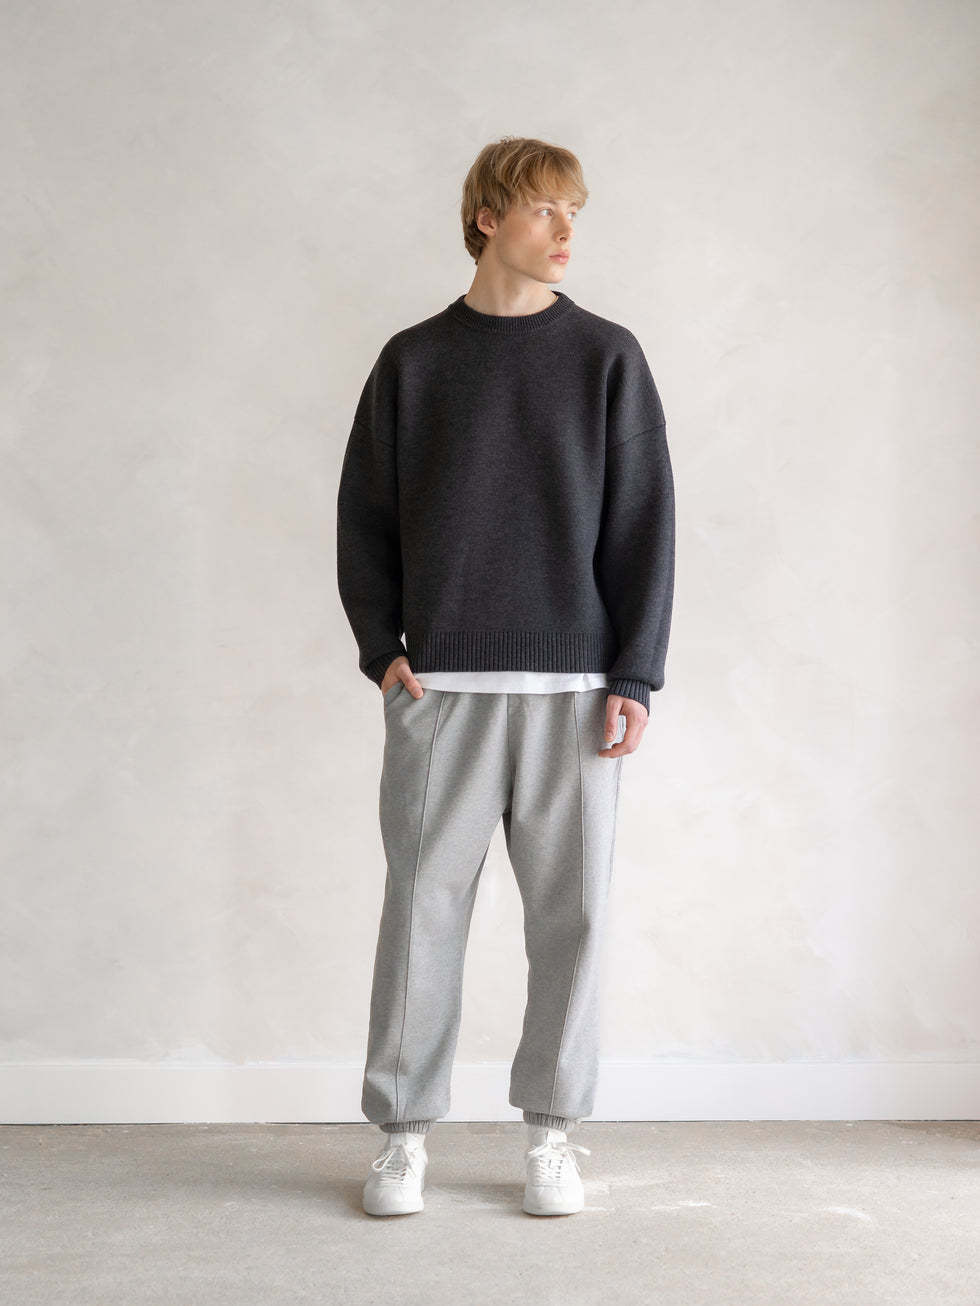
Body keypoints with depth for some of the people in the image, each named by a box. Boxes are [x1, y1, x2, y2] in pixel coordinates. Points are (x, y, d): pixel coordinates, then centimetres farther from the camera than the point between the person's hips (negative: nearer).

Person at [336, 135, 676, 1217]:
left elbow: (644, 521, 3)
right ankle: (403, 1129, 14)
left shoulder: (606, 357, 6)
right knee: (423, 902, 2)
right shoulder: (413, 361, 7)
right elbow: (363, 517, 10)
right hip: (441, 683, 0)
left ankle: (552, 1130, 17)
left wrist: (635, 676, -4)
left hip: (574, 683, 0)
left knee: (570, 908, 3)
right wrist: (381, 646, -3)